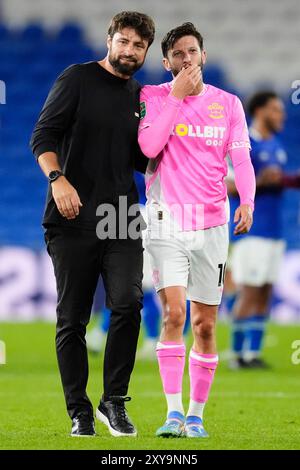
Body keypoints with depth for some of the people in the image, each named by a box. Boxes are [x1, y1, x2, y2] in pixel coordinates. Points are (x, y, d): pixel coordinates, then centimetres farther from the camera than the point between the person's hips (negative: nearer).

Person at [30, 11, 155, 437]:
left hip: (122, 220, 3)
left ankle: (114, 402, -3)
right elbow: (43, 136, -6)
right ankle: (79, 413, 12)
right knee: (72, 319, 3)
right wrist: (58, 178, -22)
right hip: (74, 218, -3)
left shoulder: (141, 97, 14)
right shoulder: (78, 79, 0)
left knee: (128, 304, -15)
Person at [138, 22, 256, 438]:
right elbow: (149, 147, -12)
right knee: (172, 314, -15)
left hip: (211, 223, 2)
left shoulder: (228, 104, 7)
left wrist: (247, 201, -16)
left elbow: (241, 158, 2)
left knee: (205, 325, 3)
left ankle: (196, 415, 12)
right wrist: (177, 96, -12)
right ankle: (173, 413, -14)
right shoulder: (153, 97, 3)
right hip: (167, 221, -2)